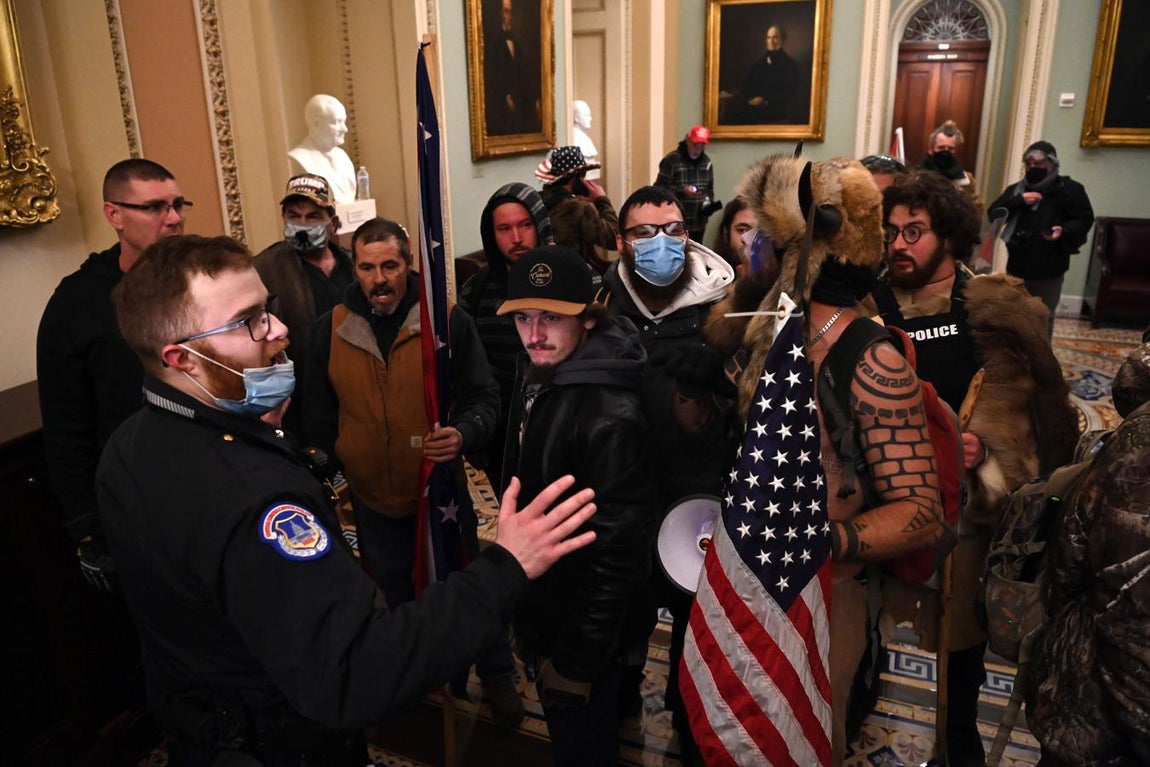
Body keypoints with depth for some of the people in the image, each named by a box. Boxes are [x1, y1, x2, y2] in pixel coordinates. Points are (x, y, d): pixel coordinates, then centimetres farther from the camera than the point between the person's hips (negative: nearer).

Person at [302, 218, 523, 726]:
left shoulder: (448, 320, -12)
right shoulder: (331, 328, -4)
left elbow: (484, 397, -10)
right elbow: (319, 412, 6)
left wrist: (464, 433, -29)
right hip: (371, 494, 3)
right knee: (396, 591, 24)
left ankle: (497, 675, 37)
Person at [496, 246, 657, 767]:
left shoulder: (610, 416, -30)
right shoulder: (539, 377, 0)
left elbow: (615, 553, -26)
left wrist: (577, 659, -18)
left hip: (582, 631, -8)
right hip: (542, 614, 8)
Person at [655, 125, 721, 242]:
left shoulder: (706, 162, 11)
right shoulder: (671, 160, -9)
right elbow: (660, 188, -12)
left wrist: (709, 202, -1)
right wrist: (682, 190, -23)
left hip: (699, 224, 6)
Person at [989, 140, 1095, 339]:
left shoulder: (1069, 189, -2)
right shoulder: (1016, 189, 9)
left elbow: (1085, 219, -4)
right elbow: (993, 214, -2)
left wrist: (1064, 231, -23)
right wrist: (1019, 201, -16)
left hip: (1049, 269, -3)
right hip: (1018, 266, 3)